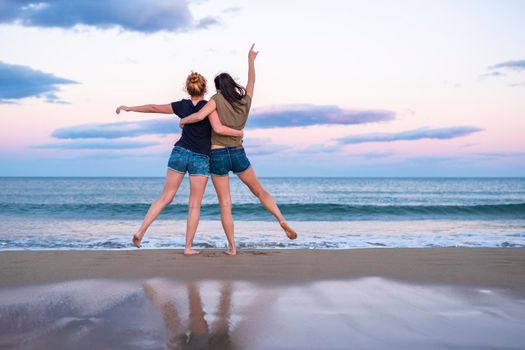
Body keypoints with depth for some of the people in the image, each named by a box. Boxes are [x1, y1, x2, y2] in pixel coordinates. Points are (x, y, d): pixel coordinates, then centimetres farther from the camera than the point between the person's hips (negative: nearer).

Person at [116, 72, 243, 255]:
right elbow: (218, 129, -23)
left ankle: (140, 232, 2)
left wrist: (129, 108, 23)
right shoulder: (208, 106, -10)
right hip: (200, 159, -4)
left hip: (179, 152, 4)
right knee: (194, 205, 4)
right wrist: (239, 133, -7)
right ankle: (188, 247, 6)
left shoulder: (182, 106, 3)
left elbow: (154, 108, 11)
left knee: (165, 197, 11)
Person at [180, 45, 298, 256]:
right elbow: (251, 82, 21)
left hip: (217, 157, -3)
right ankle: (282, 221, -4)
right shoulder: (245, 101, 3)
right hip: (238, 154, 3)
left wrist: (183, 121, -4)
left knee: (225, 204, 3)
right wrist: (251, 61, 34)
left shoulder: (217, 100, -10)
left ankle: (232, 247, 0)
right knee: (260, 191, 17)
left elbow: (199, 116, -24)